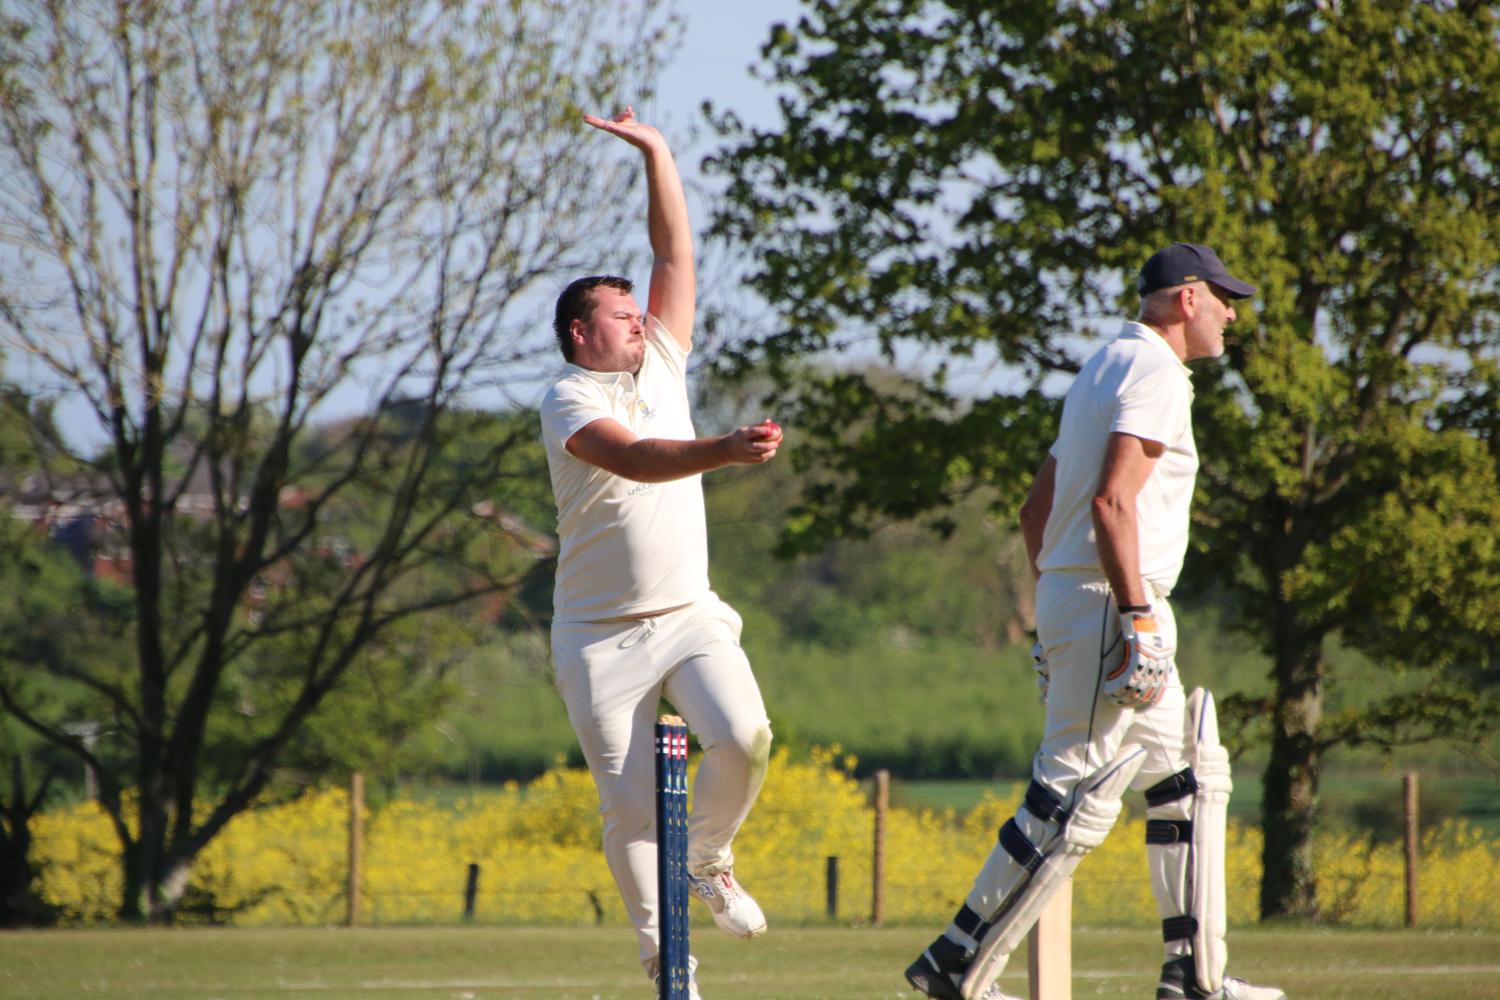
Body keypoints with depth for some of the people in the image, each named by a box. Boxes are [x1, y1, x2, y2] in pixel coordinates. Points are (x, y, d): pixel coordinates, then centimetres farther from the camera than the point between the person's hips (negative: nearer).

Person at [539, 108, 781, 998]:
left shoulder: (662, 368, 9)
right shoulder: (571, 402, -10)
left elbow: (676, 254, 7)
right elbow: (638, 459, -30)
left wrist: (657, 155, 3)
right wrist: (727, 450, -45)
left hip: (690, 616, 4)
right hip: (603, 637, -4)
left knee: (744, 737, -20)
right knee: (630, 801, -4)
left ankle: (709, 860, 6)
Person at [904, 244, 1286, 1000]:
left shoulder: (1104, 370, 20)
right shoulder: (1154, 372, -10)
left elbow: (1036, 508, 22)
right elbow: (1113, 501, -23)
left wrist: (1056, 620, 23)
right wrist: (1137, 620, -25)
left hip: (1068, 598, 11)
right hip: (1109, 599, -11)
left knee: (1190, 776, 14)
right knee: (1076, 795, -11)